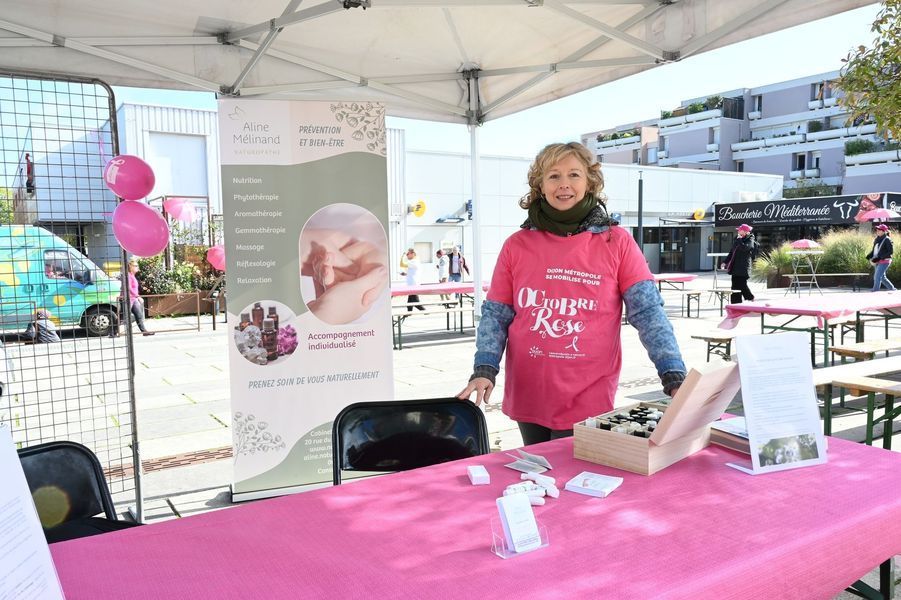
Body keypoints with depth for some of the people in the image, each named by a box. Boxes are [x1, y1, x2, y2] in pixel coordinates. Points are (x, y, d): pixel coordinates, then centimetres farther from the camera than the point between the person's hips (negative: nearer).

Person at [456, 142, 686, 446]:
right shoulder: (517, 245, 1)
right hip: (527, 399, 3)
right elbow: (495, 315, 3)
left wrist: (674, 377, -18)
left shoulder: (617, 242, -3)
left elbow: (649, 312, -7)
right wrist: (484, 370, -12)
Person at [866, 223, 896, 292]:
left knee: (877, 277, -12)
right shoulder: (877, 239, 10)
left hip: (884, 261, -8)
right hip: (878, 262, 8)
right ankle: (893, 290, 30)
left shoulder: (887, 240, -11)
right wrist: (869, 256, 0)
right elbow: (874, 250, 18)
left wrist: (880, 257, -21)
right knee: (882, 277, 16)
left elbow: (890, 251, -14)